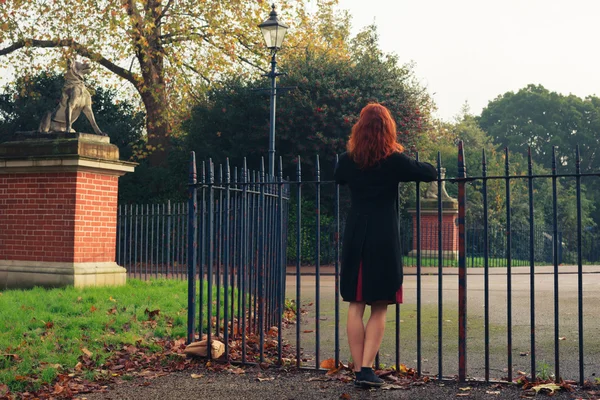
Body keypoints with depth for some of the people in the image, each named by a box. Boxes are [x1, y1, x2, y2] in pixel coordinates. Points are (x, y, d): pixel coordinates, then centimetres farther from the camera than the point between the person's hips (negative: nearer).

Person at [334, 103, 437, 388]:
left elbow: (338, 179, 25)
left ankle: (358, 369, 7)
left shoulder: (348, 161, 3)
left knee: (355, 306, 8)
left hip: (355, 238, 3)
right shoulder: (395, 161, -5)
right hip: (384, 239, -3)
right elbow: (430, 173, 7)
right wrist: (409, 167, 24)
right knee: (379, 308, 4)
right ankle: (367, 368, -4)